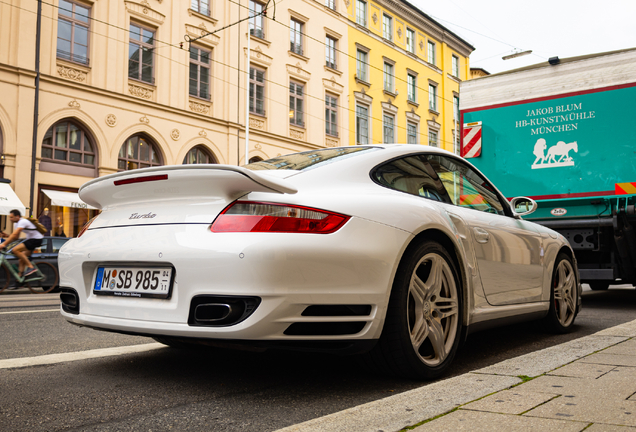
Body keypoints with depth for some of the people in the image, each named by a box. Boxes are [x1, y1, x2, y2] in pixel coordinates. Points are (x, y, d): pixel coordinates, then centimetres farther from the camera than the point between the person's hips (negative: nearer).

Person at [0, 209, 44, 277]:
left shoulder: (23, 222, -20)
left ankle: (31, 267, -18)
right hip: (30, 239, 10)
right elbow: (16, 237, 13)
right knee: (22, 259, 7)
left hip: (36, 239, -10)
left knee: (15, 250, -22)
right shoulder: (16, 223, 12)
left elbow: (14, 234, -29)